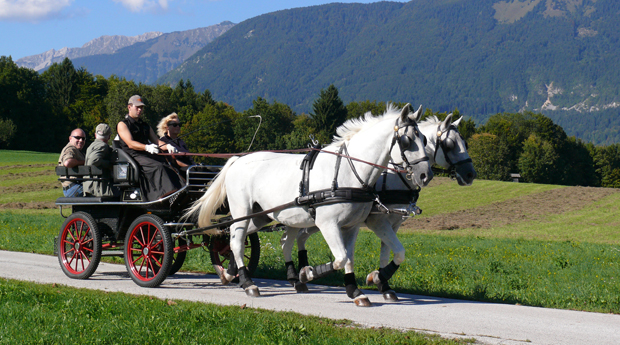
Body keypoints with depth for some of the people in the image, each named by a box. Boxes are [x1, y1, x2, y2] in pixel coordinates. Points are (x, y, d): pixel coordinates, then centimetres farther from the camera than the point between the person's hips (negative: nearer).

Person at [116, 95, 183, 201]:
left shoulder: (145, 126, 28)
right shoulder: (122, 125, 6)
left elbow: (156, 140, 18)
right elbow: (130, 143, -9)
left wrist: (167, 146, -5)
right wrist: (147, 147, -27)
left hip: (148, 156, 6)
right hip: (132, 156, -6)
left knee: (168, 168, -23)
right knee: (158, 167, -33)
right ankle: (165, 195, -45)